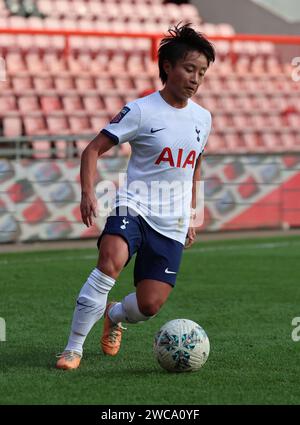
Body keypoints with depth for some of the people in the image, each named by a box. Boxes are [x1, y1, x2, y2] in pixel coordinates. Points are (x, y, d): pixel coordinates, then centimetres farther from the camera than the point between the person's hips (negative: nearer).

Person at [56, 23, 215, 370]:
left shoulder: (202, 118, 9)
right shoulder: (141, 111, -8)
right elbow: (93, 149, -8)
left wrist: (190, 218, 24)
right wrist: (88, 193, -23)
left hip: (172, 224, 4)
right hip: (133, 208, -4)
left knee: (149, 305, -6)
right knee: (111, 260, -35)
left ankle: (114, 316, 33)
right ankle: (73, 347, -24)